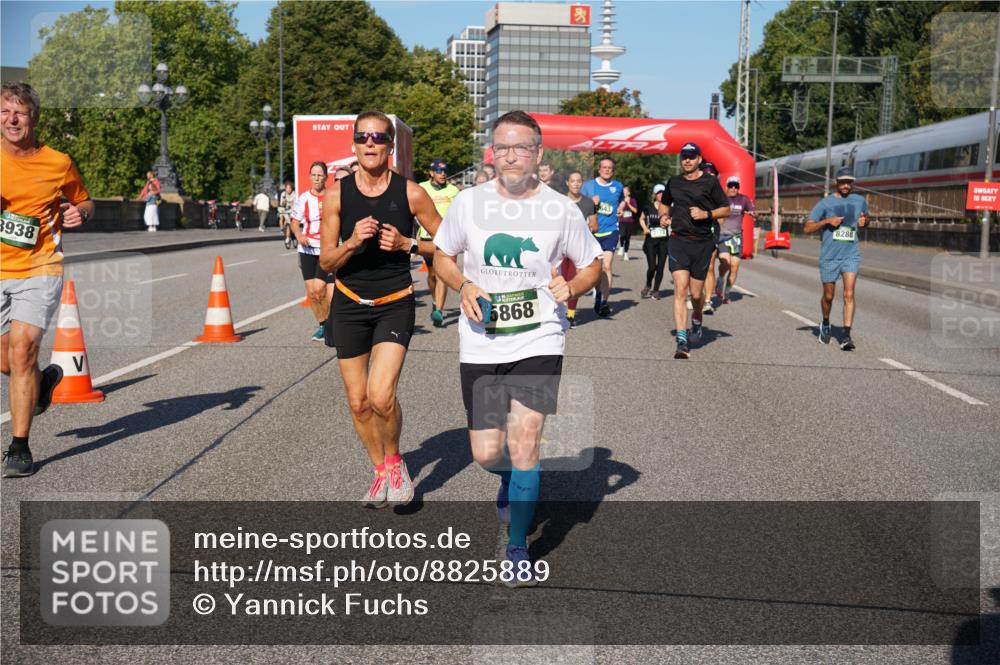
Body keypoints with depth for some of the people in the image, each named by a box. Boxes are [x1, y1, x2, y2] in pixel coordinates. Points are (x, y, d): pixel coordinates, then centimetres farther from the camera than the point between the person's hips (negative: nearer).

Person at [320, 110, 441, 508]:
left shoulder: (411, 194, -6)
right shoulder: (336, 195, -2)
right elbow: (326, 262, 0)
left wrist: (407, 244, -13)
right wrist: (352, 242, -19)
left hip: (394, 305, -2)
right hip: (349, 305, 3)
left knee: (381, 395, -18)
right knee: (358, 402, 7)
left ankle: (394, 461, 12)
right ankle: (381, 471, 31)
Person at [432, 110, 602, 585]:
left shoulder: (561, 209, -3)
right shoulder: (469, 203, -1)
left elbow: (591, 265, 9)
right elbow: (442, 256, 12)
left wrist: (571, 287, -13)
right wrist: (463, 286, -9)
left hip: (539, 341, -1)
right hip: (480, 344, 2)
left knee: (524, 439, -12)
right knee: (486, 453, 4)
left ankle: (518, 550, 7)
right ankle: (513, 479, 44)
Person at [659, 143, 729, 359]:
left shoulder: (710, 182, 1)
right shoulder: (673, 182, 11)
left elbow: (726, 209, 5)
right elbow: (664, 203, 29)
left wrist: (706, 214, -12)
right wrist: (664, 215, 7)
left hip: (702, 242, -1)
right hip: (678, 240, 1)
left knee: (696, 294, 6)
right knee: (680, 289, -13)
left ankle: (696, 322, 41)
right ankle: (682, 341, -15)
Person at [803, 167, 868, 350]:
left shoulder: (860, 201, 7)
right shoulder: (826, 203, -2)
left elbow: (866, 217, 28)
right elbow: (807, 228, -2)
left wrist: (863, 221, 4)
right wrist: (827, 221, -16)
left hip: (851, 255, 1)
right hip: (829, 256, -1)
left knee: (849, 294, -14)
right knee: (828, 296, 10)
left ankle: (846, 335, -15)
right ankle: (825, 324, 38)